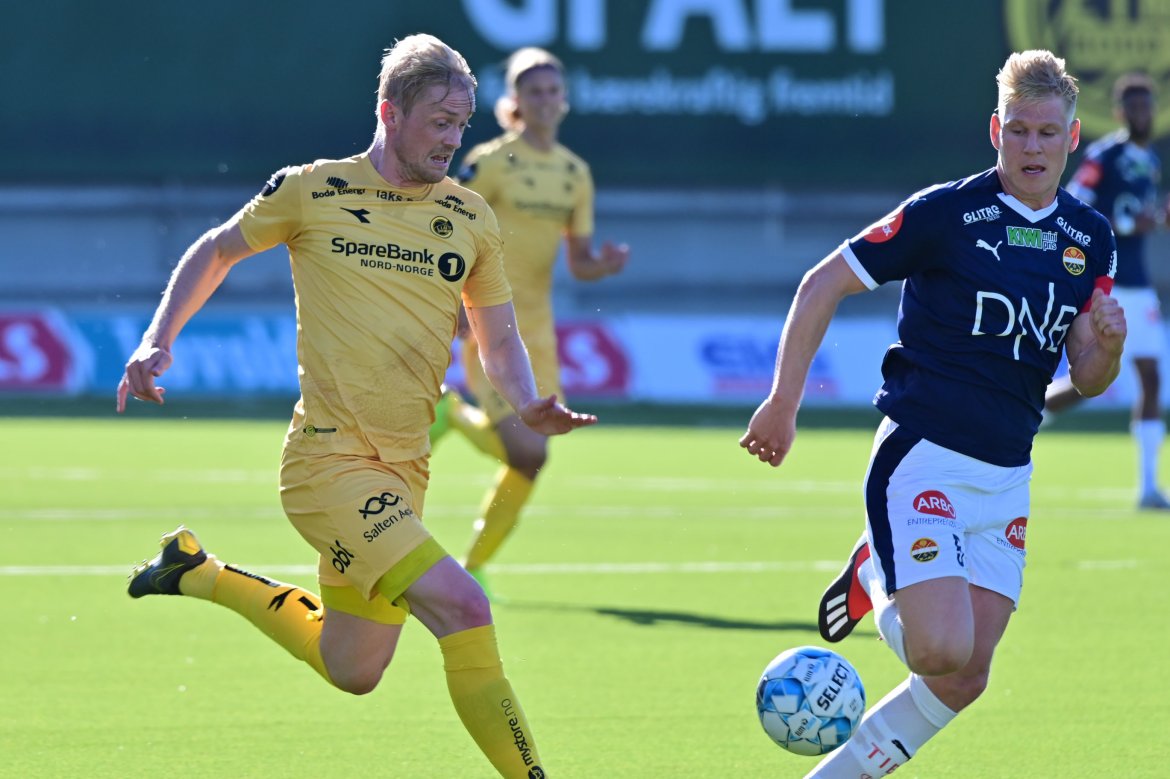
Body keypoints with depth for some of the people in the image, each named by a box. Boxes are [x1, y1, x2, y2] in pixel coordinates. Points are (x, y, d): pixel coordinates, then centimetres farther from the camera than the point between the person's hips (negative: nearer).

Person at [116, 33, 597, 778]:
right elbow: (219, 250, 12)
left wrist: (527, 406, -6)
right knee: (463, 609, -24)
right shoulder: (311, 192, -4)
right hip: (328, 458, -6)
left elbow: (500, 339, 14)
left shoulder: (472, 219, 6)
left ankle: (199, 572, 35)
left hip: (402, 468, 6)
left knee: (351, 671, 17)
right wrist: (158, 342, 2)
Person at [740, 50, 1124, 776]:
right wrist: (783, 404, -5)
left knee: (964, 678, 1)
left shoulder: (1091, 238, 7)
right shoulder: (944, 212, -10)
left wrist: (1108, 347, -13)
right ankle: (876, 579, 11)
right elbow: (822, 285, -3)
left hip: (1006, 477, 6)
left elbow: (1087, 379, 11)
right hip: (921, 460, -6)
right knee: (942, 652, -21)